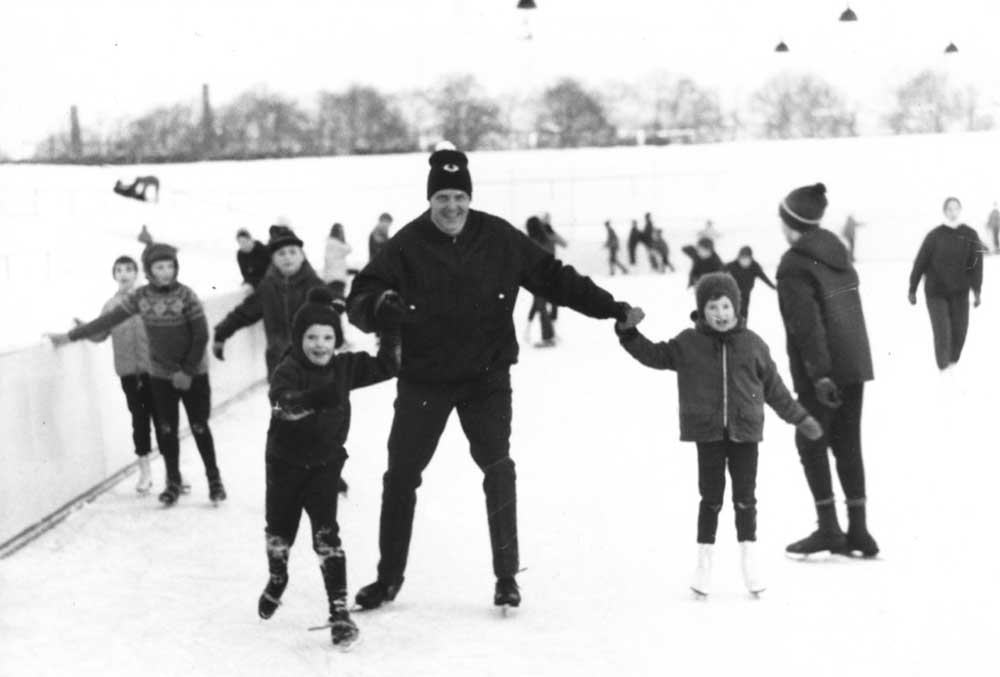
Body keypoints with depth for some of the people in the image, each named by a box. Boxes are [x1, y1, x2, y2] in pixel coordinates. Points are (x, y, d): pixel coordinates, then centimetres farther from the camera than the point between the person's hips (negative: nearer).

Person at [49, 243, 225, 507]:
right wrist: (71, 336, -6)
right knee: (167, 430, 9)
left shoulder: (186, 295, -15)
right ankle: (173, 482, 24)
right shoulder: (140, 296, -6)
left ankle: (214, 479, 20)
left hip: (193, 374, -3)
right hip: (161, 375, 3)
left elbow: (201, 336, -13)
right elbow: (109, 320, -3)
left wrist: (188, 371, -14)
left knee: (199, 427, 5)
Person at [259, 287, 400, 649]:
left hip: (325, 463, 1)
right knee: (279, 530, 16)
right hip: (285, 463, -1)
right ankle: (277, 581, 48)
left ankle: (340, 611, -8)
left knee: (326, 535, -10)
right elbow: (282, 402, -39)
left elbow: (386, 366, 2)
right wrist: (317, 398, -55)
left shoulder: (344, 367, -5)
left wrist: (391, 331, -9)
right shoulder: (287, 371, -19)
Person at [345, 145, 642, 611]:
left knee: (497, 468, -7)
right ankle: (389, 577, 21)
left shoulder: (499, 238, -6)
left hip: (487, 375, 0)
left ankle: (507, 576, 6)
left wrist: (611, 308, -1)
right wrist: (378, 305, -37)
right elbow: (359, 299, -13)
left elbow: (553, 277, 2)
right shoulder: (407, 245, -10)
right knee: (401, 474, 5)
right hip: (424, 379, 0)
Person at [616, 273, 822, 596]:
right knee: (711, 498, 4)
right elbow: (656, 355, 1)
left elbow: (774, 387, 9)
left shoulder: (752, 344, 2)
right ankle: (704, 560, 17)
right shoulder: (688, 343, 0)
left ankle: (749, 560, 18)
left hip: (745, 431, 1)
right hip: (708, 433, -1)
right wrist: (629, 333, -12)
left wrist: (801, 418, 12)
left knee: (745, 498, 5)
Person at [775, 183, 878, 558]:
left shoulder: (794, 265, -13)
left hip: (824, 370, -7)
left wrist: (819, 374, -22)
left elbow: (807, 323, -20)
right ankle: (858, 530, 12)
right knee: (848, 443, 11)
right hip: (855, 363, 8)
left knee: (811, 442, 4)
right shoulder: (837, 252, 11)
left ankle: (829, 529, 5)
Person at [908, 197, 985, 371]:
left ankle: (953, 362, 27)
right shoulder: (934, 236, -7)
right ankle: (944, 367, 0)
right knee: (942, 332, -8)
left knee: (960, 330, 5)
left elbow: (976, 264, -1)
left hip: (960, 293, 2)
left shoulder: (970, 235, -1)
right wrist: (912, 290, 1)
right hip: (936, 293, -2)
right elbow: (920, 263, -2)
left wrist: (977, 291, -7)